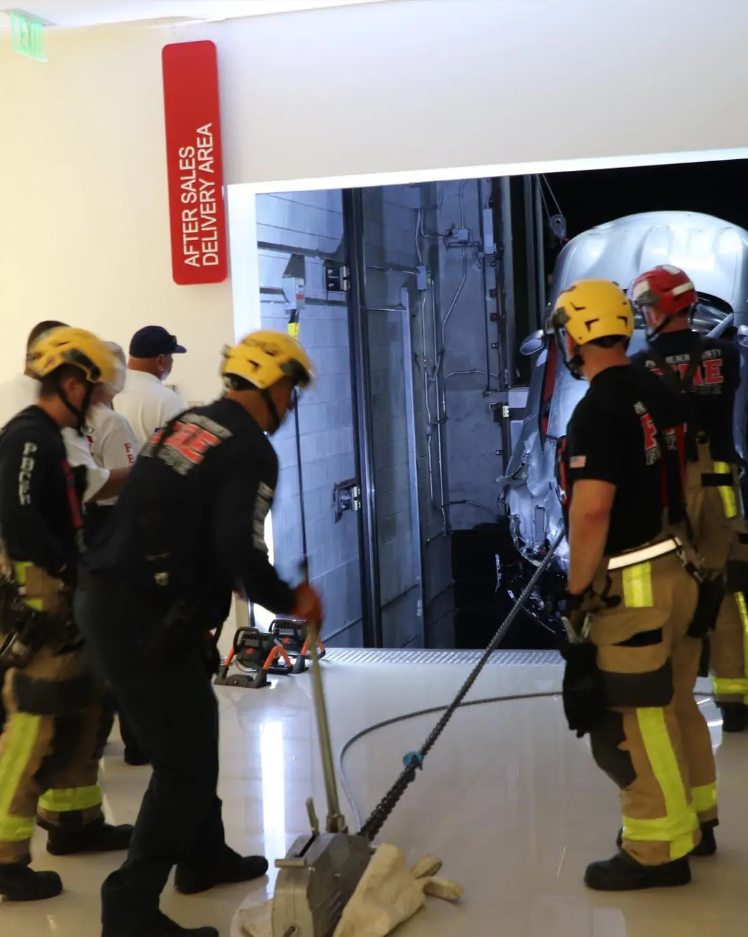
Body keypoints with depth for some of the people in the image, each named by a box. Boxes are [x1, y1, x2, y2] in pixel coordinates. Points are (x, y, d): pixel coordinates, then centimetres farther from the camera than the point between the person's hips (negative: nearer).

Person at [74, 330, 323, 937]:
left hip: (106, 596, 10)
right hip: (146, 620, -9)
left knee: (194, 732, 23)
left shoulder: (187, 425, 14)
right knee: (185, 762, -1)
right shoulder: (251, 450, -11)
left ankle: (204, 858, 39)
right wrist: (290, 601, -4)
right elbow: (239, 551, -21)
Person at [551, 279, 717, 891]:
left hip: (630, 586, -9)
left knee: (633, 720, 1)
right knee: (675, 704, 20)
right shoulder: (663, 394, 9)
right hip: (679, 571, 9)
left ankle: (659, 850, 10)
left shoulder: (598, 410, -18)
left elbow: (593, 509, -25)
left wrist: (577, 591, -15)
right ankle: (694, 819, 33)